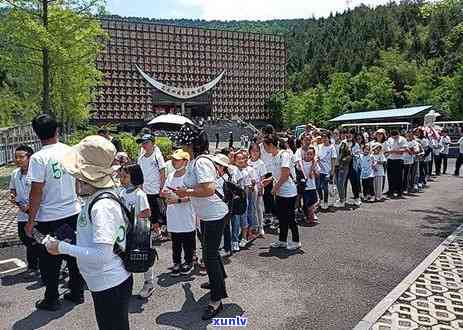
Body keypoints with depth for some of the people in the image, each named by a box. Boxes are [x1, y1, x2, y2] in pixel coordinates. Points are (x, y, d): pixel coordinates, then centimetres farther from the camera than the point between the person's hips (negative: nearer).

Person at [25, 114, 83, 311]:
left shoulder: (38, 158, -16)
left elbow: (36, 192, -16)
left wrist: (31, 220, -7)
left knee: (50, 261, 11)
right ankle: (77, 293, 29)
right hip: (73, 212, 5)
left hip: (49, 218, -5)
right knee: (74, 254, 17)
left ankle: (51, 300, 25)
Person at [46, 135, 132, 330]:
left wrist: (63, 247, -23)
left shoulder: (102, 206, -27)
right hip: (103, 283, 9)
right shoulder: (96, 197, 2)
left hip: (110, 285, -9)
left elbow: (101, 256, -30)